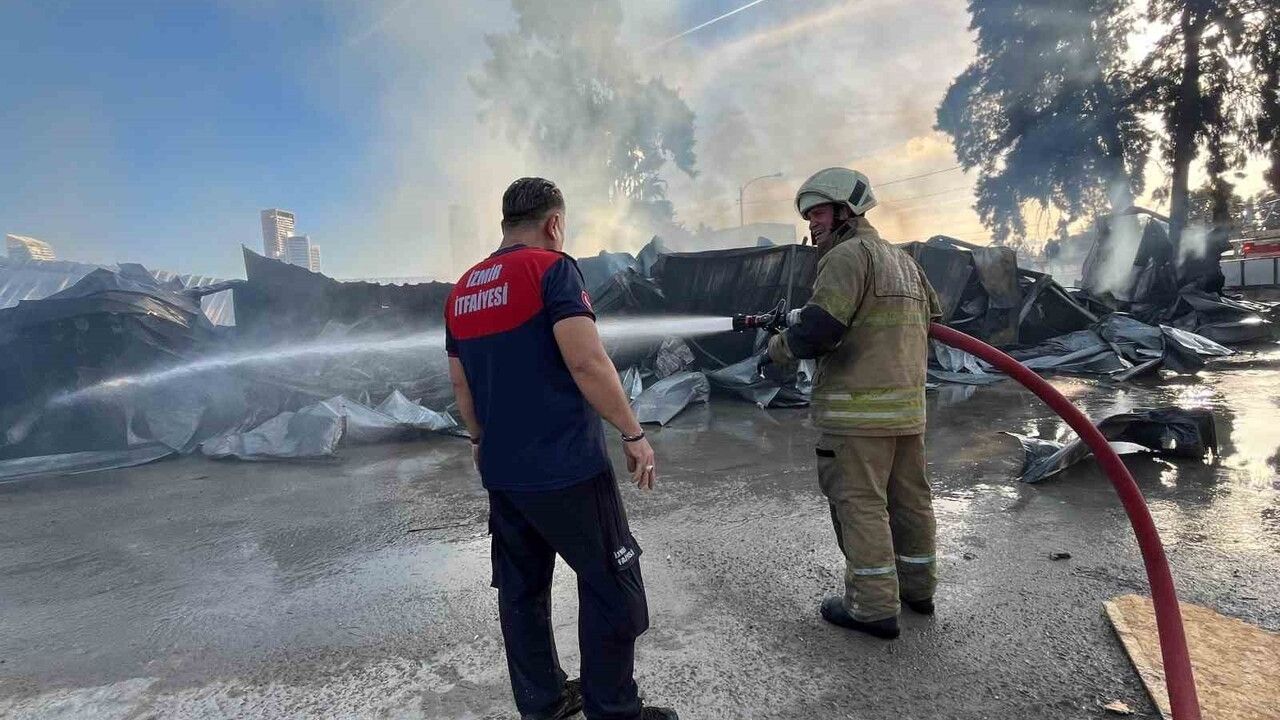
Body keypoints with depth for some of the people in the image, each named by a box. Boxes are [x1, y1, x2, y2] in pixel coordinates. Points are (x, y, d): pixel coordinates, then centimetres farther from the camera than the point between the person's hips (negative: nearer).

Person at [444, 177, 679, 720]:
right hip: (565, 468, -7)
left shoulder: (462, 291, 10)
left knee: (521, 590, 16)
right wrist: (633, 434, -12)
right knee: (612, 585, 6)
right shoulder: (551, 268, -11)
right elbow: (587, 361, -20)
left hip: (500, 471, 8)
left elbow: (460, 384, 17)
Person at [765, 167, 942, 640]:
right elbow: (932, 315, 27)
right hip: (908, 406, 9)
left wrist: (778, 347, -4)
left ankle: (873, 607, 5)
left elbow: (819, 329, -21)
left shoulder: (849, 255, -10)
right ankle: (917, 586, 30)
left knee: (860, 503, -1)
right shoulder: (905, 261, 19)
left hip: (859, 410, -9)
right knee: (909, 497, 17)